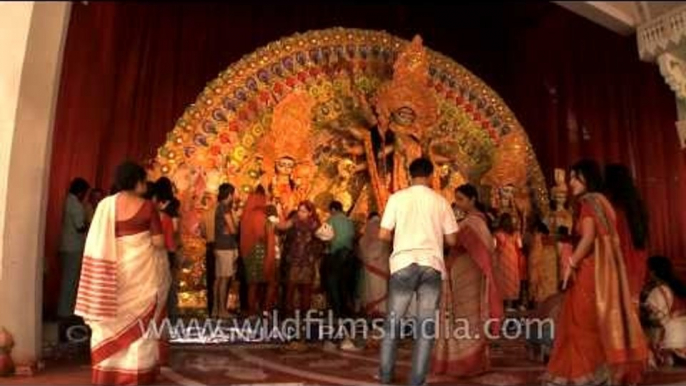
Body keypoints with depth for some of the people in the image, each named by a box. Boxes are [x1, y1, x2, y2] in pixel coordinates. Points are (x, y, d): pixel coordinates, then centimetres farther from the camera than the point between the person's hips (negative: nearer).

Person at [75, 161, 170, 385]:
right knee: (138, 319, 7)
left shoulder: (106, 204, 0)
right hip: (141, 268, -2)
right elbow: (159, 242, -8)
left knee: (113, 318, 12)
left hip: (113, 269, 3)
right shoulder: (147, 207, -7)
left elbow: (98, 241, -1)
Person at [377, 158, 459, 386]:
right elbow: (451, 240, 9)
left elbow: (383, 235, 1)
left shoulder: (397, 197, 3)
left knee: (393, 321, 12)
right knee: (427, 325, 6)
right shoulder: (440, 201, 7)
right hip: (432, 265, 0)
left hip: (404, 263, 0)